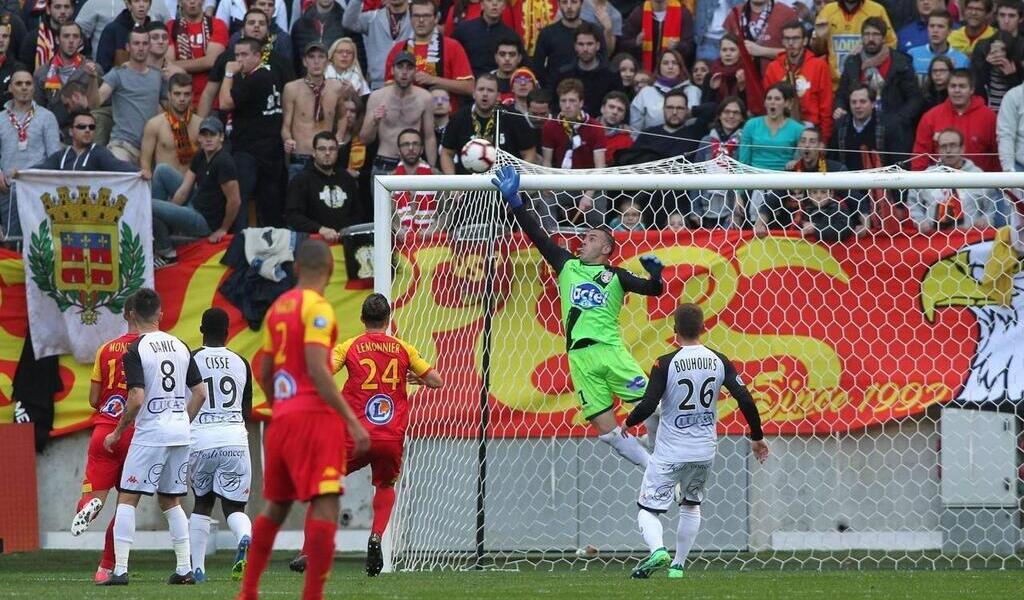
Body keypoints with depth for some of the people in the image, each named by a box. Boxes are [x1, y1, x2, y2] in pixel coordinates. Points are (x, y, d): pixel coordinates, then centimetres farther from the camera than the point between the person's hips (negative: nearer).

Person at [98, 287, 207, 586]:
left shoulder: (135, 351, -10)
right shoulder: (180, 347, 9)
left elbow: (136, 399, -17)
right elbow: (200, 393, 10)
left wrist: (117, 432, -5)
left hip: (150, 434, -6)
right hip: (181, 433, 6)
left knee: (127, 499, -1)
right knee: (170, 501, 16)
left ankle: (120, 570, -9)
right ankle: (185, 569, 12)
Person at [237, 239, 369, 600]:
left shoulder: (278, 308, 14)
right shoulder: (316, 307, -9)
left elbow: (264, 373, 18)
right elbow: (317, 369, -19)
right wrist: (352, 421, -20)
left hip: (282, 419, 8)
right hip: (315, 417, -8)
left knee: (276, 506, 20)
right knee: (325, 503, -12)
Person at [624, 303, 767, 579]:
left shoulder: (666, 364, -14)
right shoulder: (719, 362, -2)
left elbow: (648, 405, -18)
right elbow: (746, 400, -5)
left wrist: (627, 423, 3)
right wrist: (757, 437, 8)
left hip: (669, 453, -4)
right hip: (704, 451, 4)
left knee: (648, 509, 3)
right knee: (691, 505, 26)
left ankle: (658, 549, -25)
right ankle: (678, 565, 24)